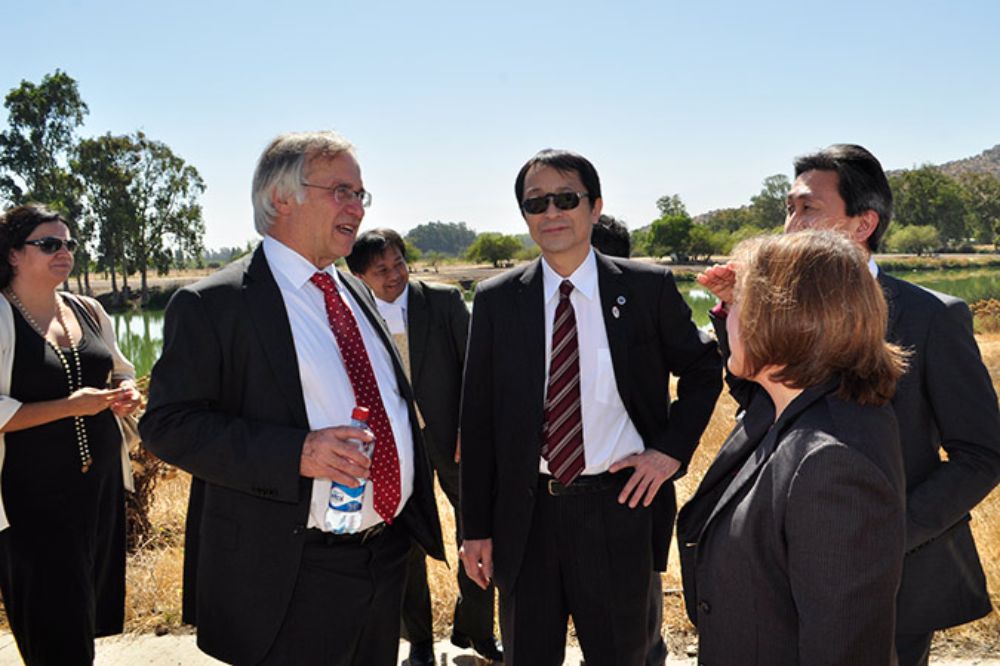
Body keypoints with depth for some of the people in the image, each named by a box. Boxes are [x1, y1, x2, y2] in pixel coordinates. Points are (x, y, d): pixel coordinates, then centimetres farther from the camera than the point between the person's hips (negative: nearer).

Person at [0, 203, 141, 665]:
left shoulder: (88, 311, 8)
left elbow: (121, 371, 22)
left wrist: (126, 394, 0)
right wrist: (70, 406, -21)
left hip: (102, 482, 6)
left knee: (89, 612, 14)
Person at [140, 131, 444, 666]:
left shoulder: (356, 294, 12)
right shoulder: (211, 305, -10)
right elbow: (169, 424, -15)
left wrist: (417, 519, 14)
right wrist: (295, 453, -26)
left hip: (388, 556, 7)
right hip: (291, 580, -7)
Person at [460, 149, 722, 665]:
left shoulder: (648, 288, -3)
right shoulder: (496, 301, -1)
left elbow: (703, 369, 10)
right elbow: (477, 420, 1)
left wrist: (671, 449, -4)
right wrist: (475, 527, 1)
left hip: (619, 506, -1)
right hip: (525, 513, 1)